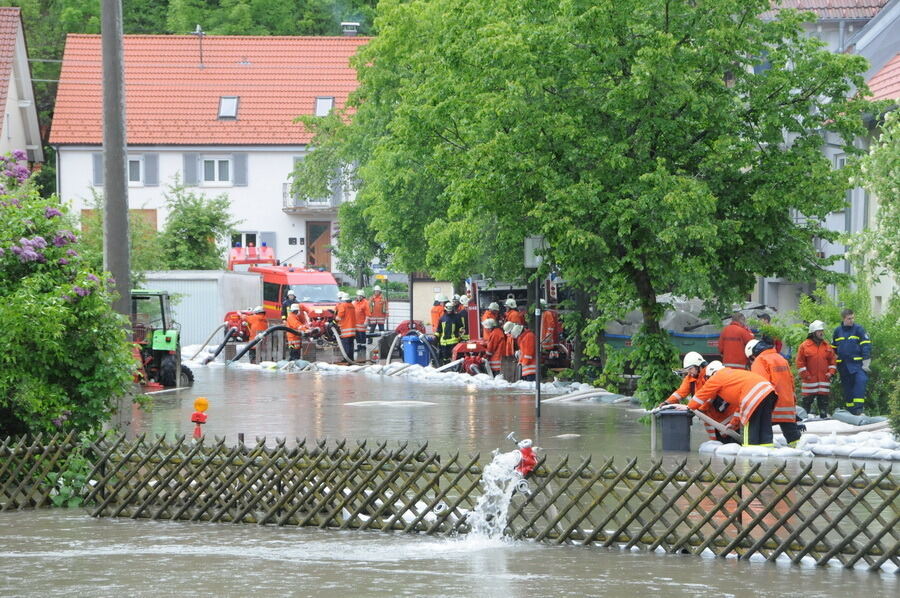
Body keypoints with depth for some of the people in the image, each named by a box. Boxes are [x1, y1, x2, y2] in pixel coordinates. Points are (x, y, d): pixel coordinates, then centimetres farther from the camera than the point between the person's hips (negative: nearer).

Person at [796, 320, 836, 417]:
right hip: (809, 380, -3)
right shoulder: (805, 346, -3)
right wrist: (806, 375, -8)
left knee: (823, 402, 6)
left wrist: (831, 372, 0)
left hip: (824, 380, 3)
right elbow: (800, 363, -3)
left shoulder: (827, 346, 9)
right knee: (807, 402, 2)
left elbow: (832, 360, 14)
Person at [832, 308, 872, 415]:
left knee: (860, 382, -21)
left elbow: (866, 345, -3)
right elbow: (833, 348, 22)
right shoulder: (838, 331, 10)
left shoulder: (859, 329, 0)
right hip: (843, 365, 4)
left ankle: (858, 409, -24)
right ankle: (850, 410, 14)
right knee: (847, 388, 7)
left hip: (857, 363, -4)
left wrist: (866, 362, -10)